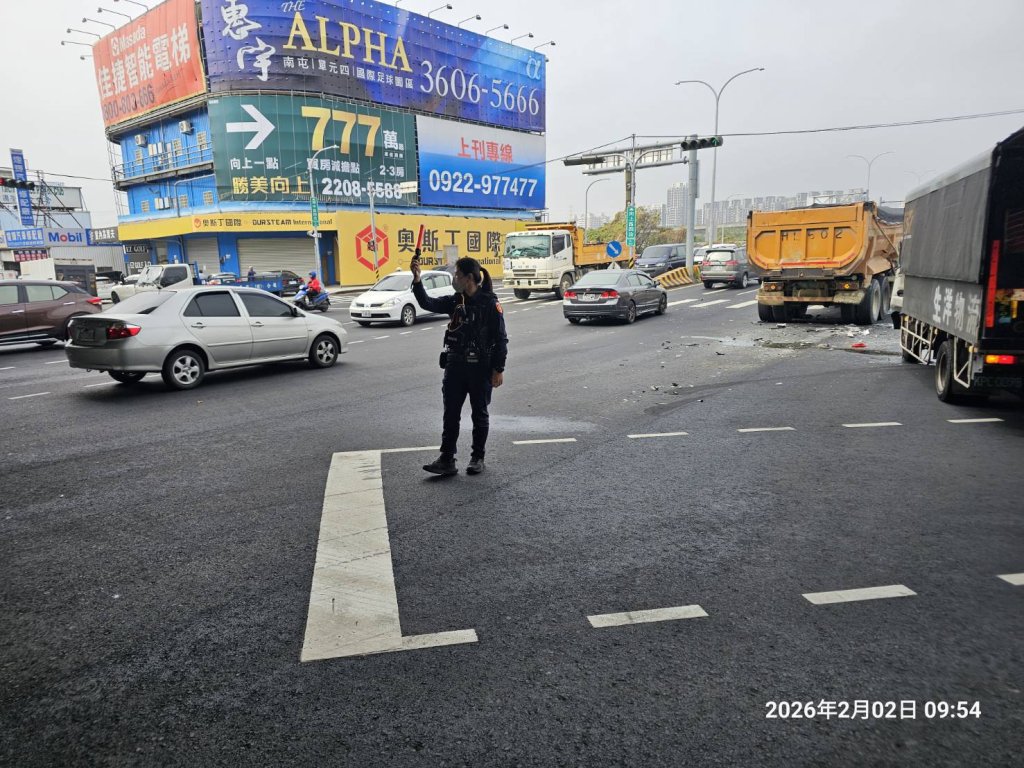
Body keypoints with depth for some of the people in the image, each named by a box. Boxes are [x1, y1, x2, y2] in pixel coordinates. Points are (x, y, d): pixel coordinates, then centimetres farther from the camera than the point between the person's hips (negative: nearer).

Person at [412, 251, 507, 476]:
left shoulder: (490, 303, -10)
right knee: (450, 414, 3)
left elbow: (500, 338, -9)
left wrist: (499, 369, -11)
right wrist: (417, 280, -17)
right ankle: (446, 460, 8)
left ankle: (477, 458, 23)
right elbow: (427, 303, -5)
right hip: (455, 365, 5)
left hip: (481, 368, -5)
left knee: (479, 413, 9)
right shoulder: (454, 301, 6)